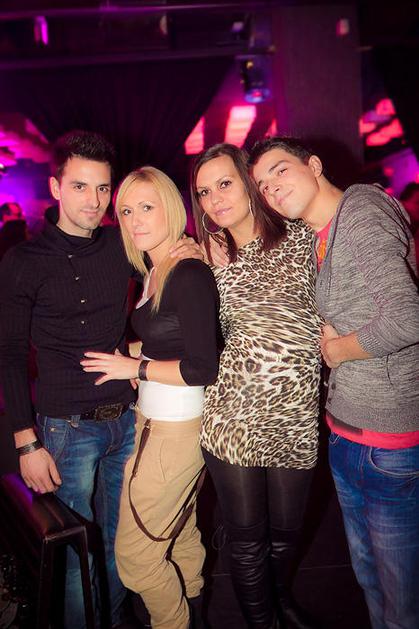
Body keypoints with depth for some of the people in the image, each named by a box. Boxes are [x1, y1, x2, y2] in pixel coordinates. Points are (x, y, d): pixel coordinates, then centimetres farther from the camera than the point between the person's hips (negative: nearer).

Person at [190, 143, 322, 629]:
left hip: (296, 412, 1)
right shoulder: (210, 257, 5)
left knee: (286, 530, 18)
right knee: (247, 538, 10)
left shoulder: (299, 237, 3)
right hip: (233, 412, 0)